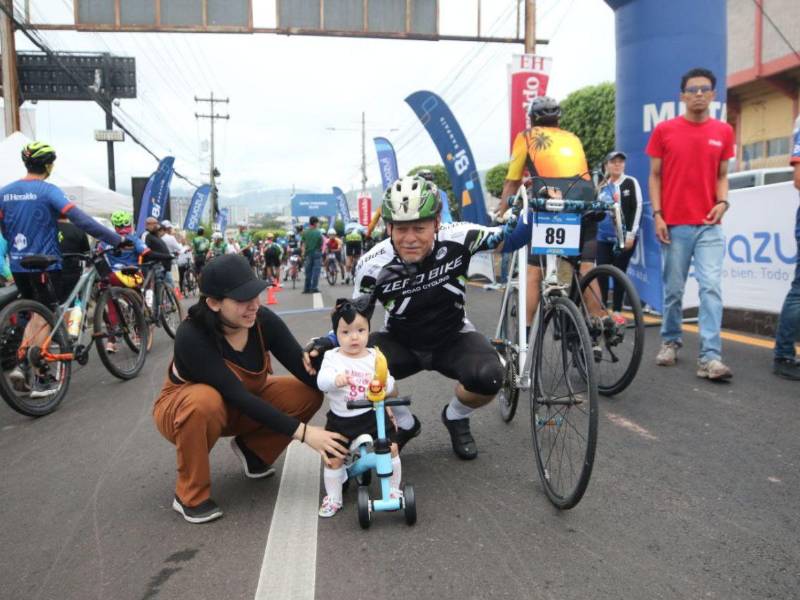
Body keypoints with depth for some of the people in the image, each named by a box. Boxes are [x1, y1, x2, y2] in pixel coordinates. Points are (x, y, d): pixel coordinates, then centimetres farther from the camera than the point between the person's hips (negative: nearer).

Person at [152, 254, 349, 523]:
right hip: (184, 407, -4)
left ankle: (252, 450, 6)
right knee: (205, 401, -40)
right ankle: (190, 495, -15)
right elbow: (238, 397, -38)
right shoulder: (192, 336, -33)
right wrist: (302, 432, -40)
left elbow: (303, 367, -21)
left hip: (243, 404, 5)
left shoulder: (263, 319, -21)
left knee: (308, 393, -18)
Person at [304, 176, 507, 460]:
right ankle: (404, 424, 4)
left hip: (453, 339, 0)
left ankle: (455, 417, 8)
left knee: (489, 378, -31)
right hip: (401, 343, 1)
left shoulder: (457, 238, -24)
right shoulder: (372, 265, -22)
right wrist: (327, 341, -27)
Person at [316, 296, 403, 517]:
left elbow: (389, 382, -1)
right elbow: (321, 380, -21)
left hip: (373, 416, 1)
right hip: (340, 420, -1)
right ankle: (333, 497, 21)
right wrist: (335, 379, -43)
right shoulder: (332, 357, -5)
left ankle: (393, 489, 16)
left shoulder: (375, 356, 1)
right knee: (334, 457, -1)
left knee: (391, 448, -6)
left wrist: (385, 385, -26)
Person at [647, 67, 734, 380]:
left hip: (709, 225, 1)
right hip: (674, 224, -1)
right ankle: (670, 342, 26)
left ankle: (710, 356, -7)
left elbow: (722, 175, 14)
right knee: (673, 289, 7)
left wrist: (722, 202, -6)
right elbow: (655, 176, 4)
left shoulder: (724, 132, 8)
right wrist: (657, 214, -5)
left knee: (711, 288, -8)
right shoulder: (664, 130, 2)